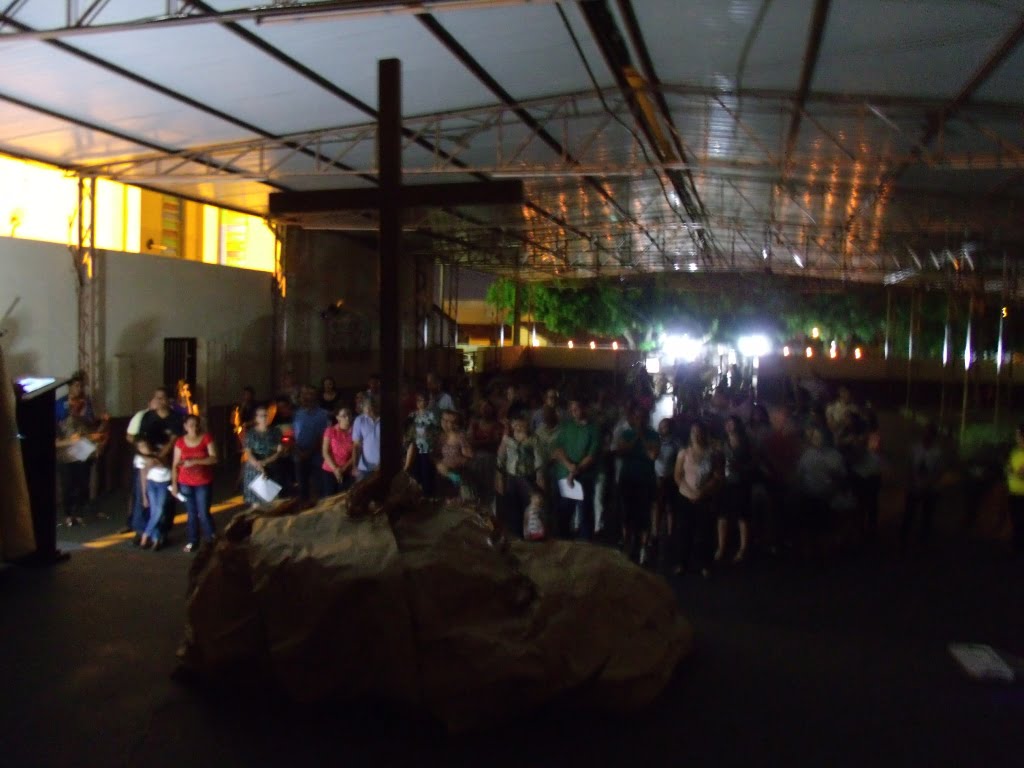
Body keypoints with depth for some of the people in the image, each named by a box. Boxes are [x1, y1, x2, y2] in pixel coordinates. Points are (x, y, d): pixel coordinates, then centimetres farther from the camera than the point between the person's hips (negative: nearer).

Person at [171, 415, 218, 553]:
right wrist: (174, 484, 0)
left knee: (203, 514, -2)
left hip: (204, 483, -2)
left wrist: (195, 461, -20)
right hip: (185, 484, 2)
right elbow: (175, 465, 3)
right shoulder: (180, 442, -1)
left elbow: (214, 458, -13)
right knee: (192, 514, 8)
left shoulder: (206, 438, -6)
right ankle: (193, 542, 18)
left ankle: (211, 540, 14)